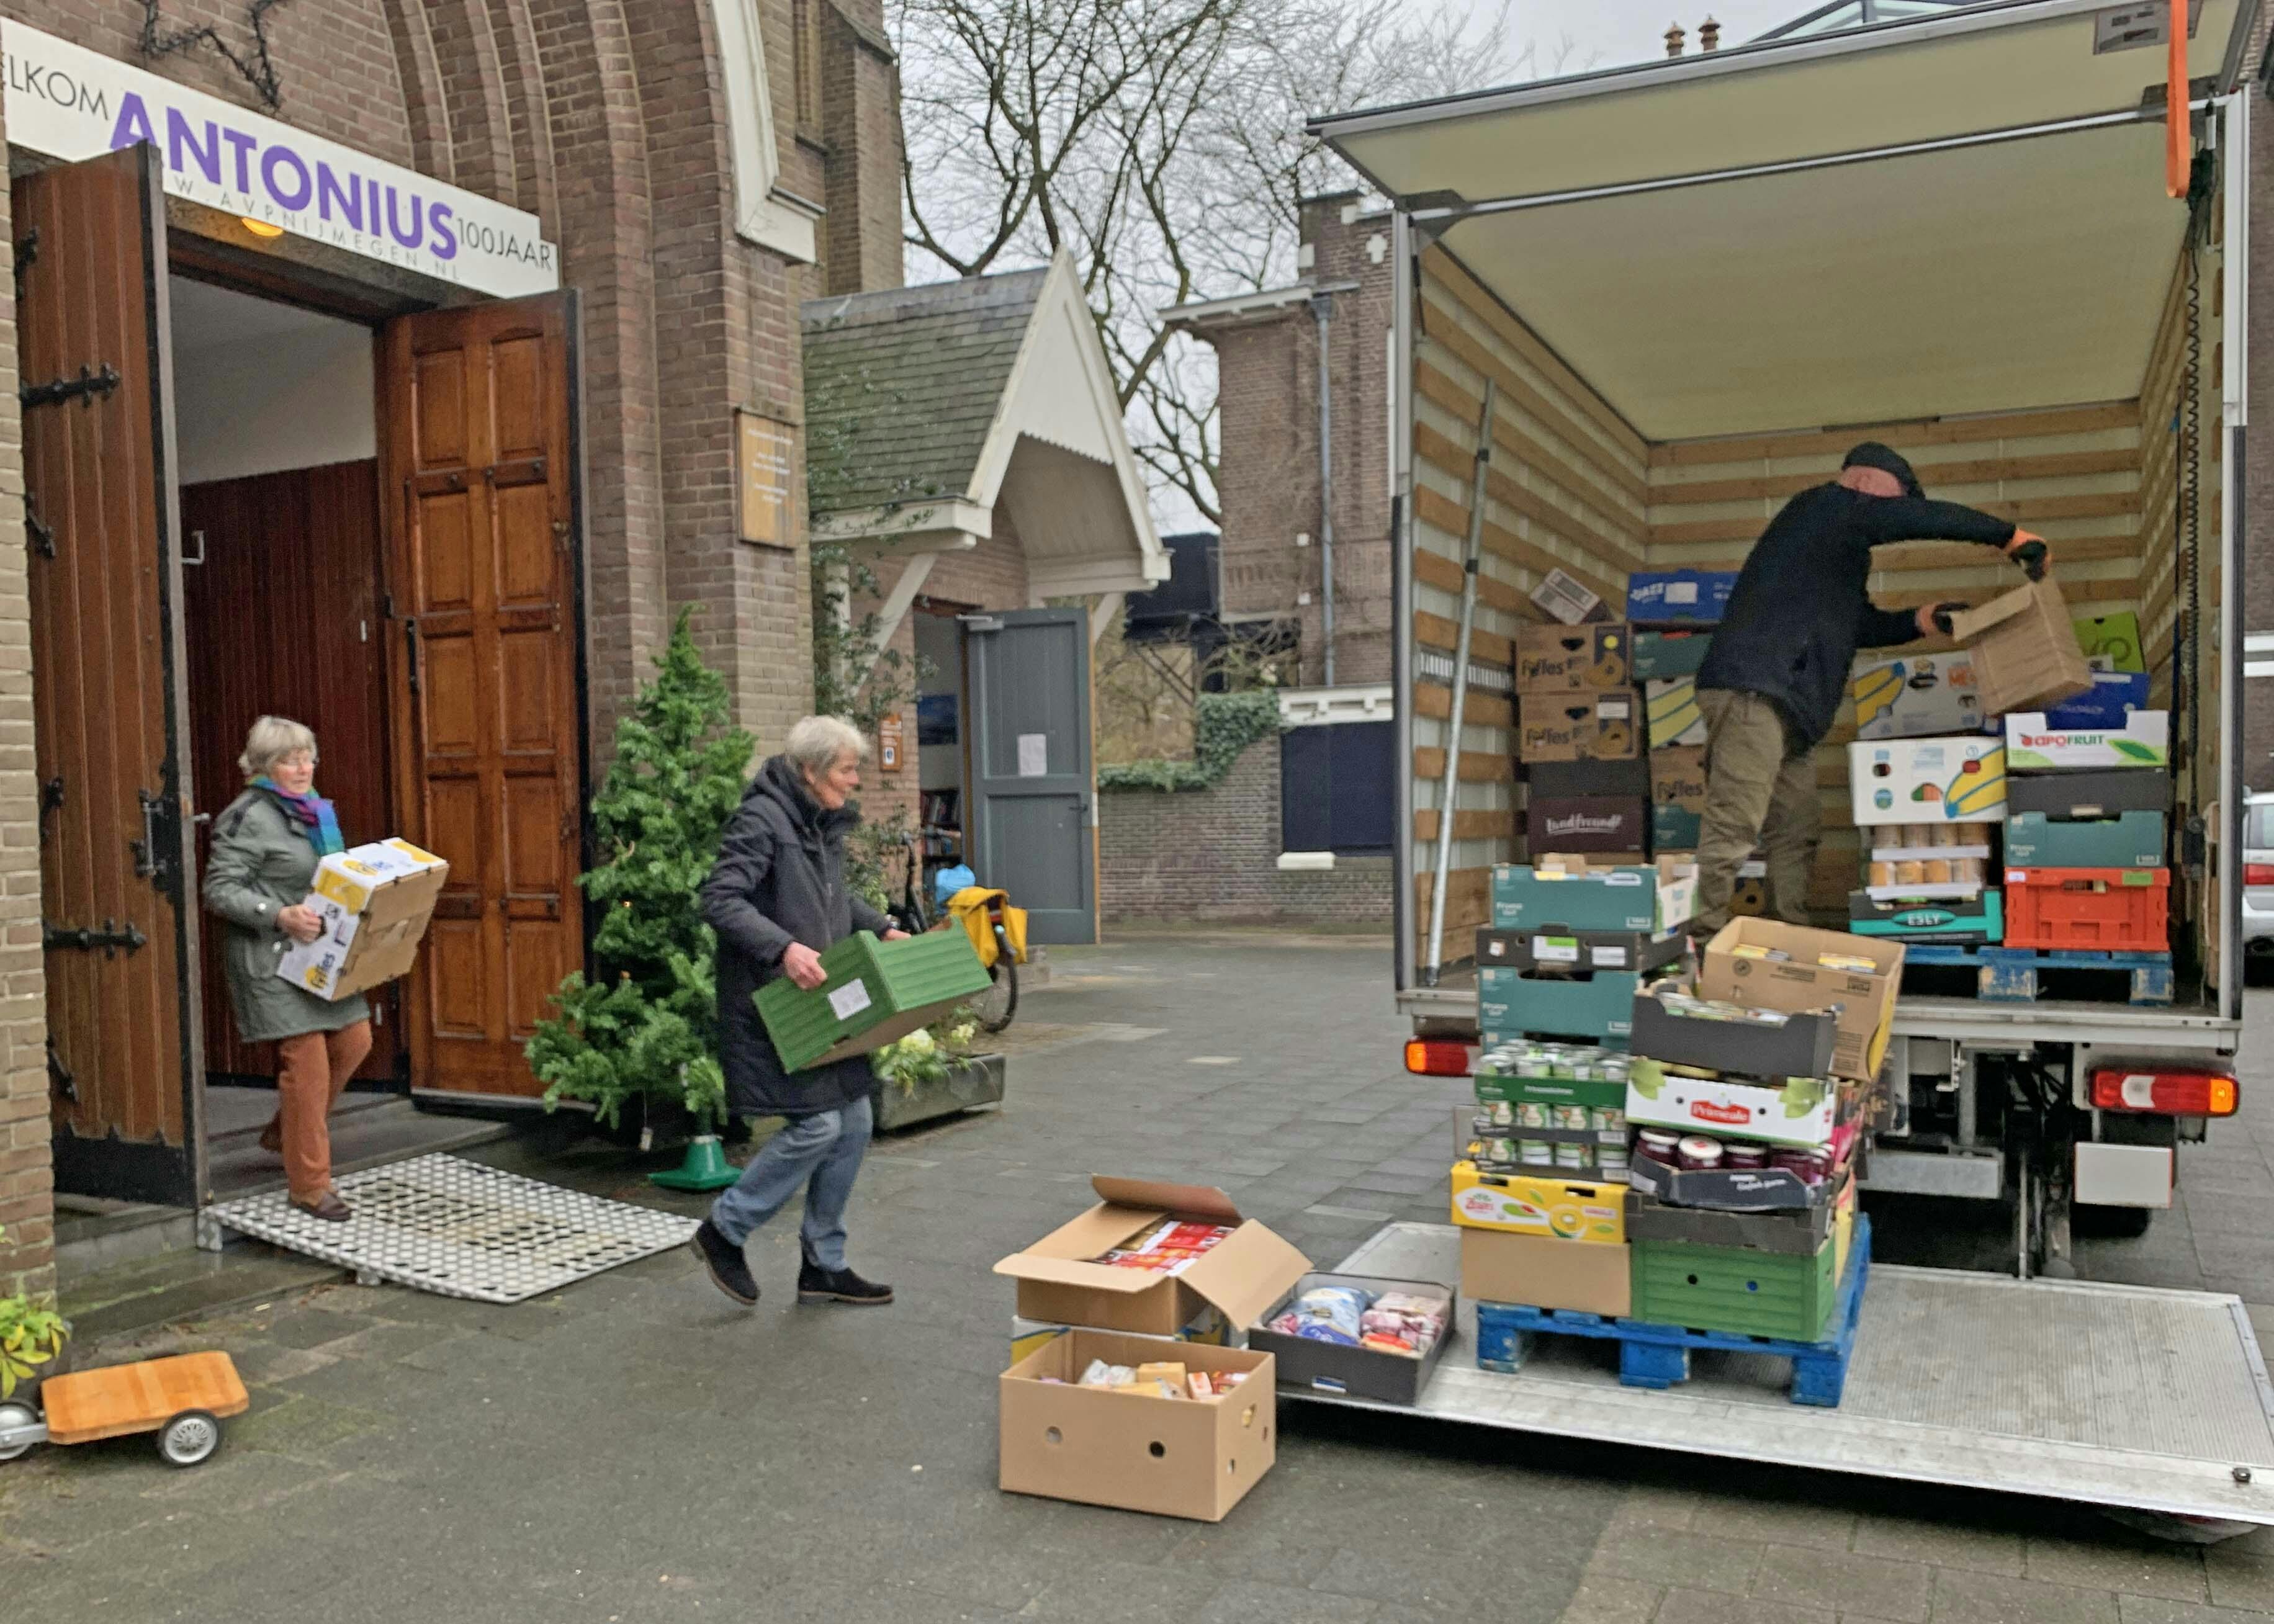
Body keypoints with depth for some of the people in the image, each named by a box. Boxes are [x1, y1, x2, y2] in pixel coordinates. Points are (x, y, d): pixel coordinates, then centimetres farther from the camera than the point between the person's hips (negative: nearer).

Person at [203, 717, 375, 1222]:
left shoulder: (315, 810, 14)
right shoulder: (249, 818, -12)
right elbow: (219, 891, -16)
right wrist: (279, 916, -26)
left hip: (322, 951, 9)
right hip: (273, 958, -8)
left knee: (354, 1040, 8)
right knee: (307, 1062, -8)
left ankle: (285, 1132, 30)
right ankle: (309, 1185, 3)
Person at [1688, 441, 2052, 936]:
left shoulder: (1838, 543, 31)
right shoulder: (1827, 505, 2)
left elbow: (1858, 625, 33)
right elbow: (1925, 518, -4)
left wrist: (1919, 620, 19)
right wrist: (2011, 537, 4)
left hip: (1783, 707, 10)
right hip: (1753, 690, -10)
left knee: (1795, 835, 7)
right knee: (1732, 830, -16)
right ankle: (1700, 942, -19)